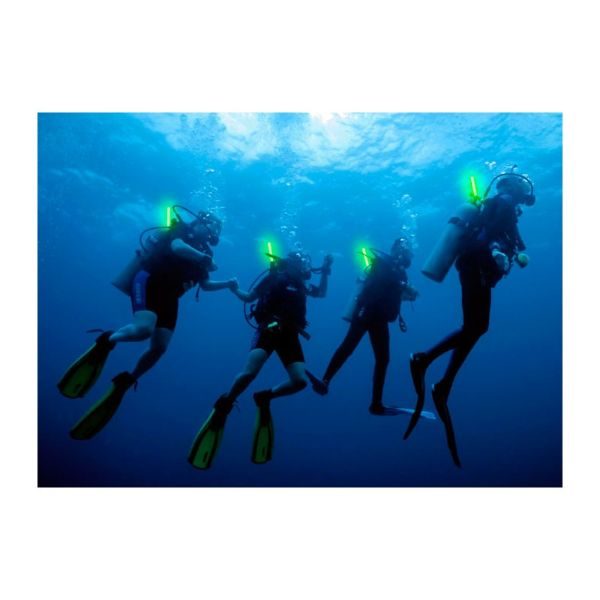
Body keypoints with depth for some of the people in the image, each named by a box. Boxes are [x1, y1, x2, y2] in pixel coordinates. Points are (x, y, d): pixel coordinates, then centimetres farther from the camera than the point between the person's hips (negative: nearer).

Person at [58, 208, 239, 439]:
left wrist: (227, 284, 18)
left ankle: (124, 382, 12)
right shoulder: (182, 231, 4)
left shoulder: (201, 252, 23)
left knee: (159, 348, -5)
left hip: (168, 297, 7)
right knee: (144, 328, -34)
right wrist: (202, 258, -28)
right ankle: (107, 341, -8)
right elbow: (176, 247, -20)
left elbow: (205, 285, 29)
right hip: (149, 281, -7)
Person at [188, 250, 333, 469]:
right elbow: (249, 297, 8)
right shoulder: (275, 277, 6)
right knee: (249, 372, -27)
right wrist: (234, 289, -11)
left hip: (289, 335, 5)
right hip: (268, 329, -5)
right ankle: (223, 407, -3)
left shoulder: (301, 285, 21)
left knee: (300, 381, -12)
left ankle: (265, 397, 11)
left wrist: (325, 271, 26)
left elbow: (322, 293, 37)